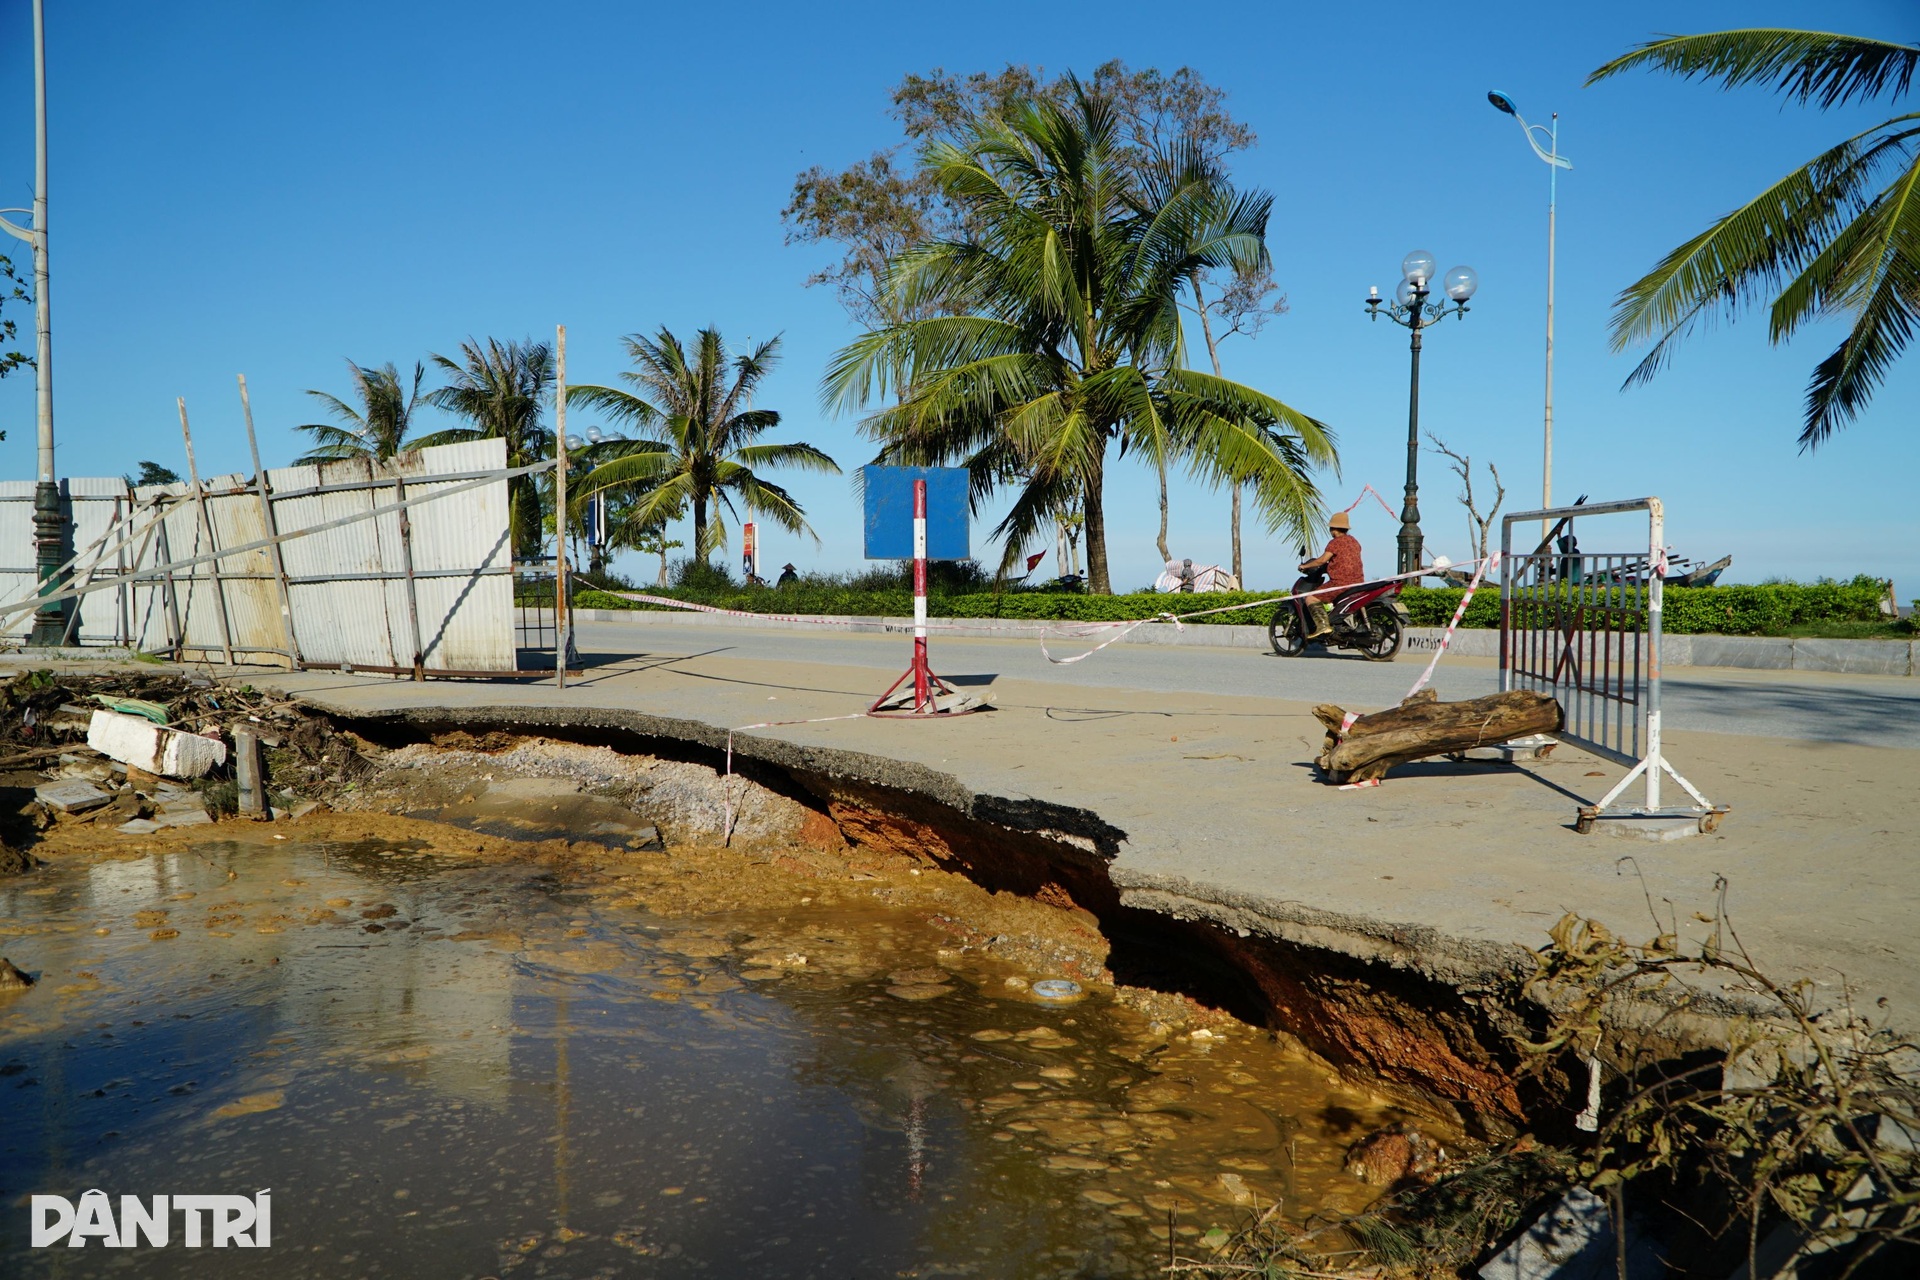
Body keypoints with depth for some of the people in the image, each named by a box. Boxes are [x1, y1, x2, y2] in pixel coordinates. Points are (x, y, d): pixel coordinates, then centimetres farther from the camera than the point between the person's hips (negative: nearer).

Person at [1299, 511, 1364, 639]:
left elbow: (1323, 559, -17)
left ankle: (1323, 625, -24)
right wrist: (1330, 564, 34)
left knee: (1311, 599, -7)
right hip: (1358, 581, 9)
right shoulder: (1354, 541, 16)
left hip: (1341, 583, -9)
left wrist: (1305, 566, -5)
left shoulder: (1335, 542, -9)